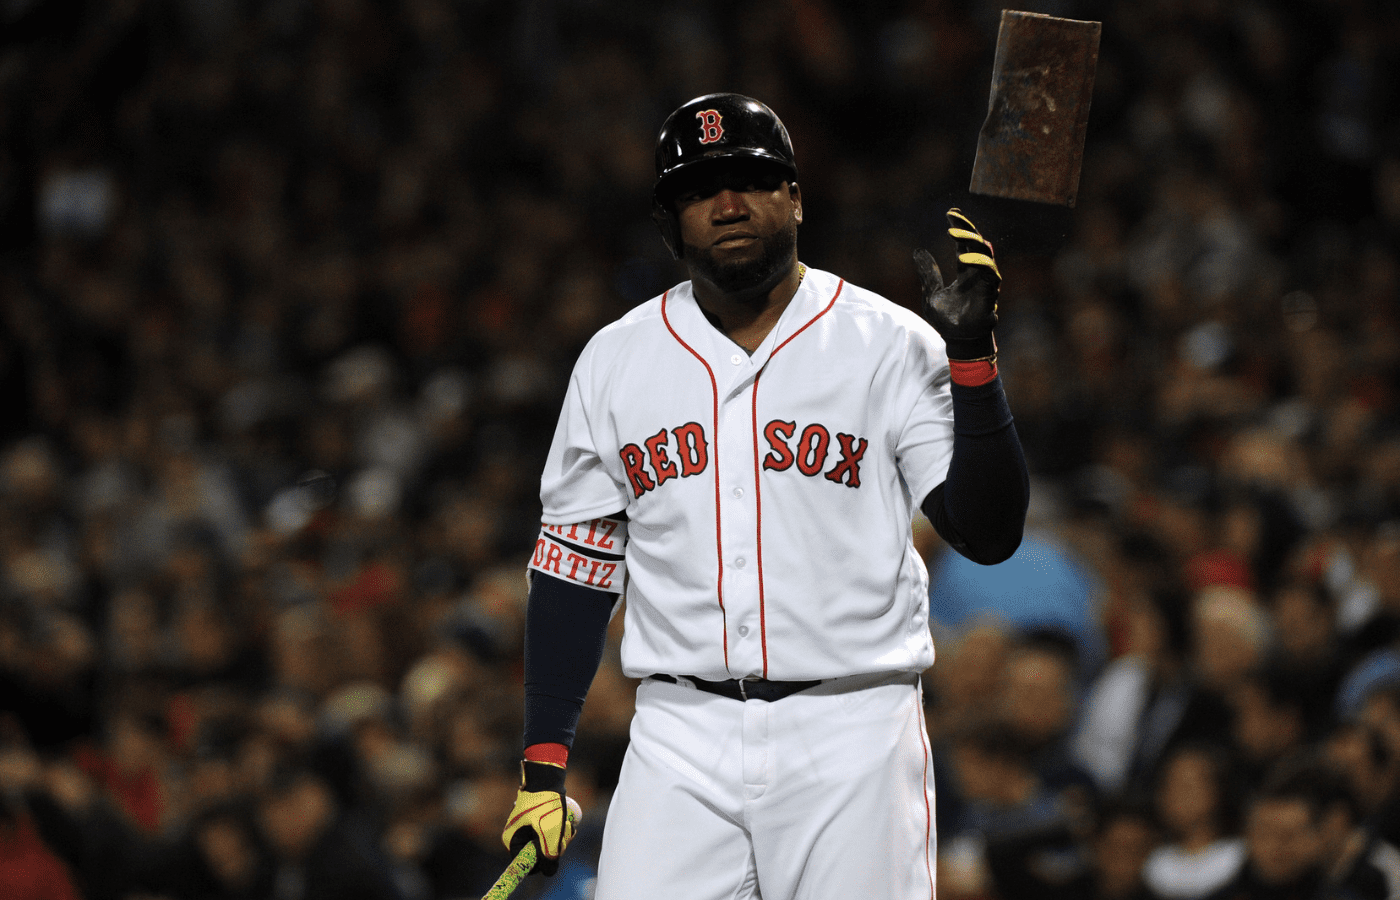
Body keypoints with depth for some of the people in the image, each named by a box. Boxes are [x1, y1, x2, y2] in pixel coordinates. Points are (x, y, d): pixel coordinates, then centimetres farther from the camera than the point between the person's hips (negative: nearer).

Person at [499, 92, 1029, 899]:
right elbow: (574, 568, 12)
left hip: (851, 737, -2)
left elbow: (988, 535, -7)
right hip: (680, 736, 2)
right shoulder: (615, 362, 9)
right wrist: (544, 765, 5)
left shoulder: (891, 345, 0)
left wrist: (971, 355, -17)